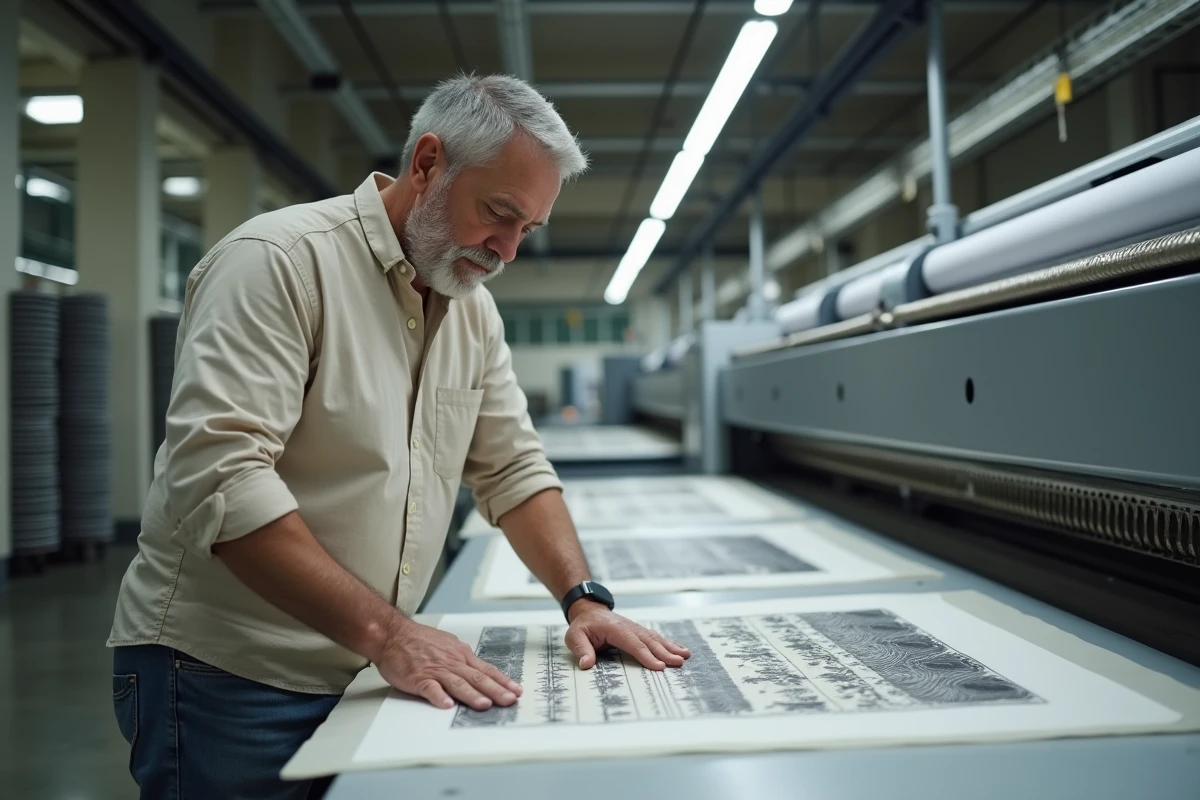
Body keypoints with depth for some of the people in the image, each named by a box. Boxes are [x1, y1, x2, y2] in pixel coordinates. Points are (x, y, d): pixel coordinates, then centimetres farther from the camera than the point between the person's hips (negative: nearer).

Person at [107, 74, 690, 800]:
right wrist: (387, 631, -30)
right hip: (225, 681, -6)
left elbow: (514, 468, 8)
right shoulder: (281, 261, -17)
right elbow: (218, 478, -26)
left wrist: (584, 600, -4)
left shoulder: (473, 308, 6)